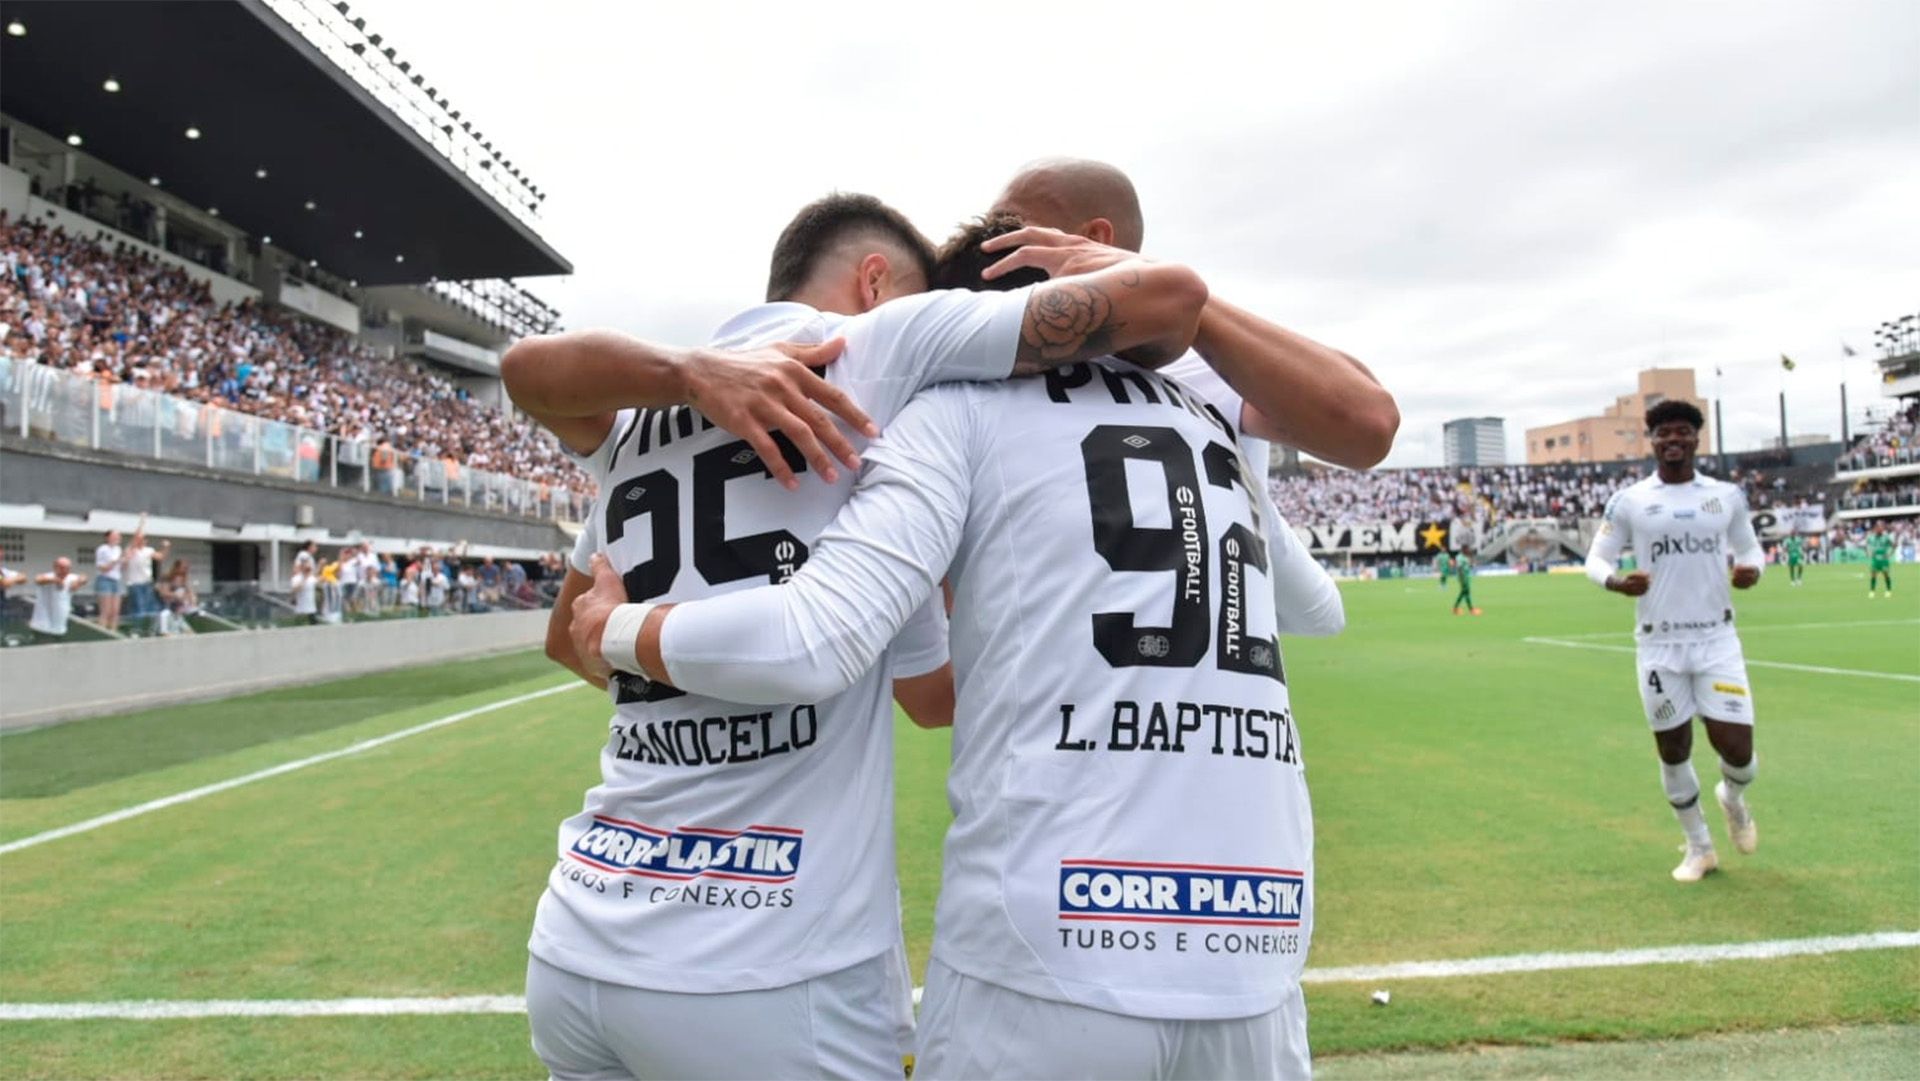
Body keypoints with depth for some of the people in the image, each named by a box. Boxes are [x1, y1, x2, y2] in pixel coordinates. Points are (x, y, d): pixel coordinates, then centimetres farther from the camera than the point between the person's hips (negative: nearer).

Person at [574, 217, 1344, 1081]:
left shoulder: (962, 404, 1)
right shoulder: (1214, 427, 17)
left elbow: (811, 645, -12)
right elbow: (1321, 610, 34)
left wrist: (608, 632, 5)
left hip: (1045, 959, -4)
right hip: (1254, 969, 5)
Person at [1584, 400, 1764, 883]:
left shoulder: (1727, 495, 5)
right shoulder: (1628, 500, -1)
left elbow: (1749, 546, 16)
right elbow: (1596, 558, 0)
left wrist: (1751, 568, -8)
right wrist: (1615, 580, -22)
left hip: (1716, 640, 1)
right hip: (1659, 646, -1)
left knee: (1737, 748, -5)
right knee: (1673, 751, 8)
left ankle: (1732, 797, 33)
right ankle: (1699, 847, 29)